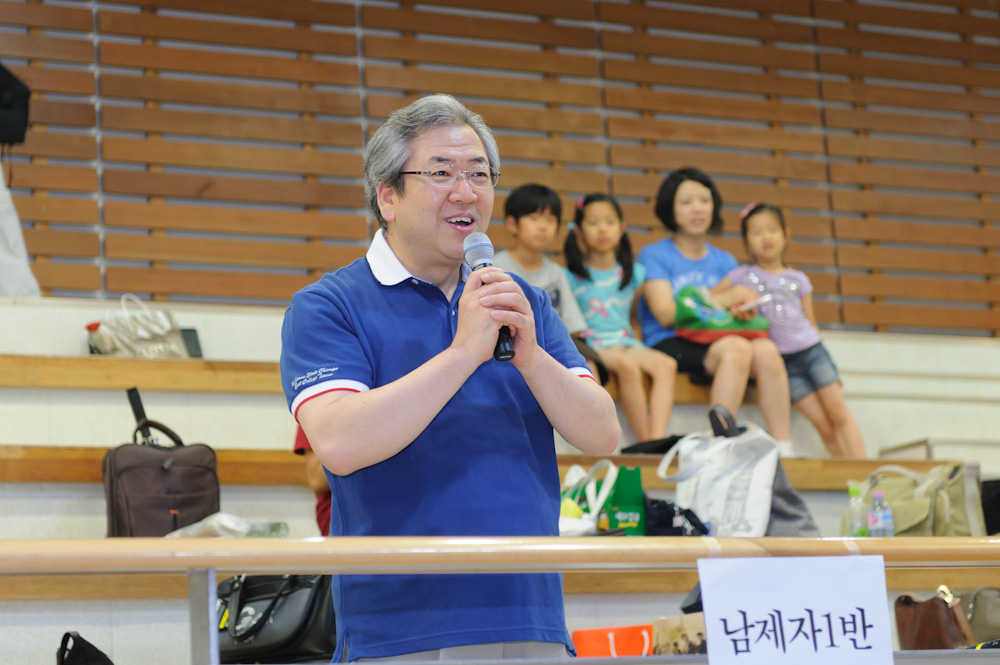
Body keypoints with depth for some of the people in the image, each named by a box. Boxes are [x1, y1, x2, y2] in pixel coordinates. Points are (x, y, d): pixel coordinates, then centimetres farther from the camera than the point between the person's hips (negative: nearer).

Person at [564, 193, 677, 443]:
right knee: (628, 365, -35)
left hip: (626, 341, 4)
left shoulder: (634, 273, 14)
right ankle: (645, 441, -31)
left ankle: (658, 439, -39)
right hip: (591, 345, -4)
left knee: (665, 365, -27)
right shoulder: (572, 277, 3)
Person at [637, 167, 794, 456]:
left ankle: (784, 450, -34)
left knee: (766, 350, -30)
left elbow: (735, 308, 15)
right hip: (670, 345, -4)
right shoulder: (654, 255, 7)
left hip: (715, 343, 5)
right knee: (737, 348, -35)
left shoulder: (724, 261, 24)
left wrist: (742, 308, -11)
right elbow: (666, 315, -5)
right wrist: (723, 299, -9)